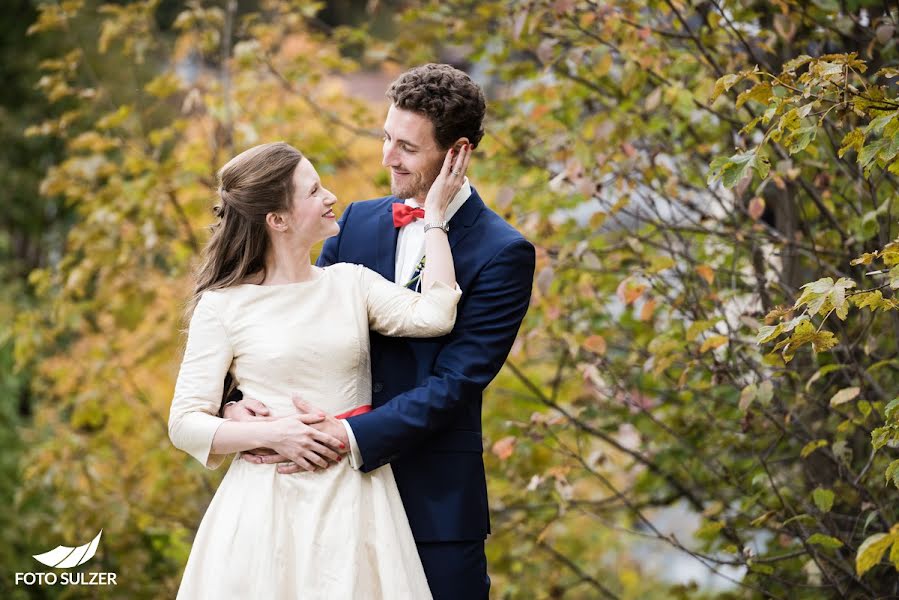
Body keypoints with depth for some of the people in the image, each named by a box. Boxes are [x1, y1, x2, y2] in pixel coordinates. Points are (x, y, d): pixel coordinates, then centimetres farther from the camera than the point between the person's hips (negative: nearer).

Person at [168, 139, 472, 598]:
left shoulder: (350, 282, 7)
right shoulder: (223, 305, -3)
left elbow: (433, 315, -11)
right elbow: (185, 424, -3)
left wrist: (433, 214, -5)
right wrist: (271, 433, -17)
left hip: (353, 502, 3)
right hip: (269, 506, -3)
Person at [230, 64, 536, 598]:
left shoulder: (504, 254, -9)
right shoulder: (360, 221, 8)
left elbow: (454, 383, -16)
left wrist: (350, 437, -25)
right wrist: (239, 399, -15)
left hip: (436, 500, -4)